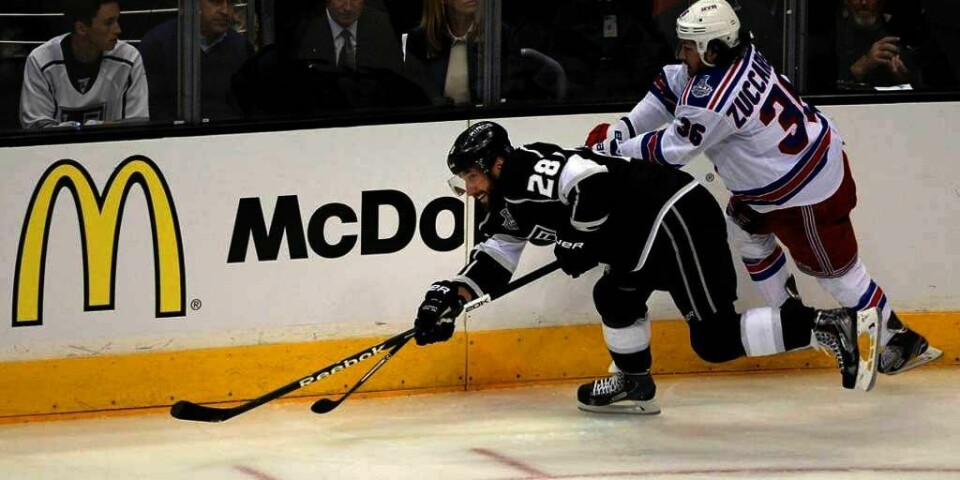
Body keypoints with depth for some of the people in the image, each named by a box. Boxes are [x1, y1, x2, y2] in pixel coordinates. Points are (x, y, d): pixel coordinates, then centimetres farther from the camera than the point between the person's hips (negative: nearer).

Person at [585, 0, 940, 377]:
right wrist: (622, 129, 1)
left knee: (835, 271, 3)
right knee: (745, 226, 24)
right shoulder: (737, 55, -4)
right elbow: (672, 87, 8)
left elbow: (671, 150, -18)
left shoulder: (712, 98, -30)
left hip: (808, 189, -10)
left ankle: (900, 342, 13)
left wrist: (614, 148, -5)